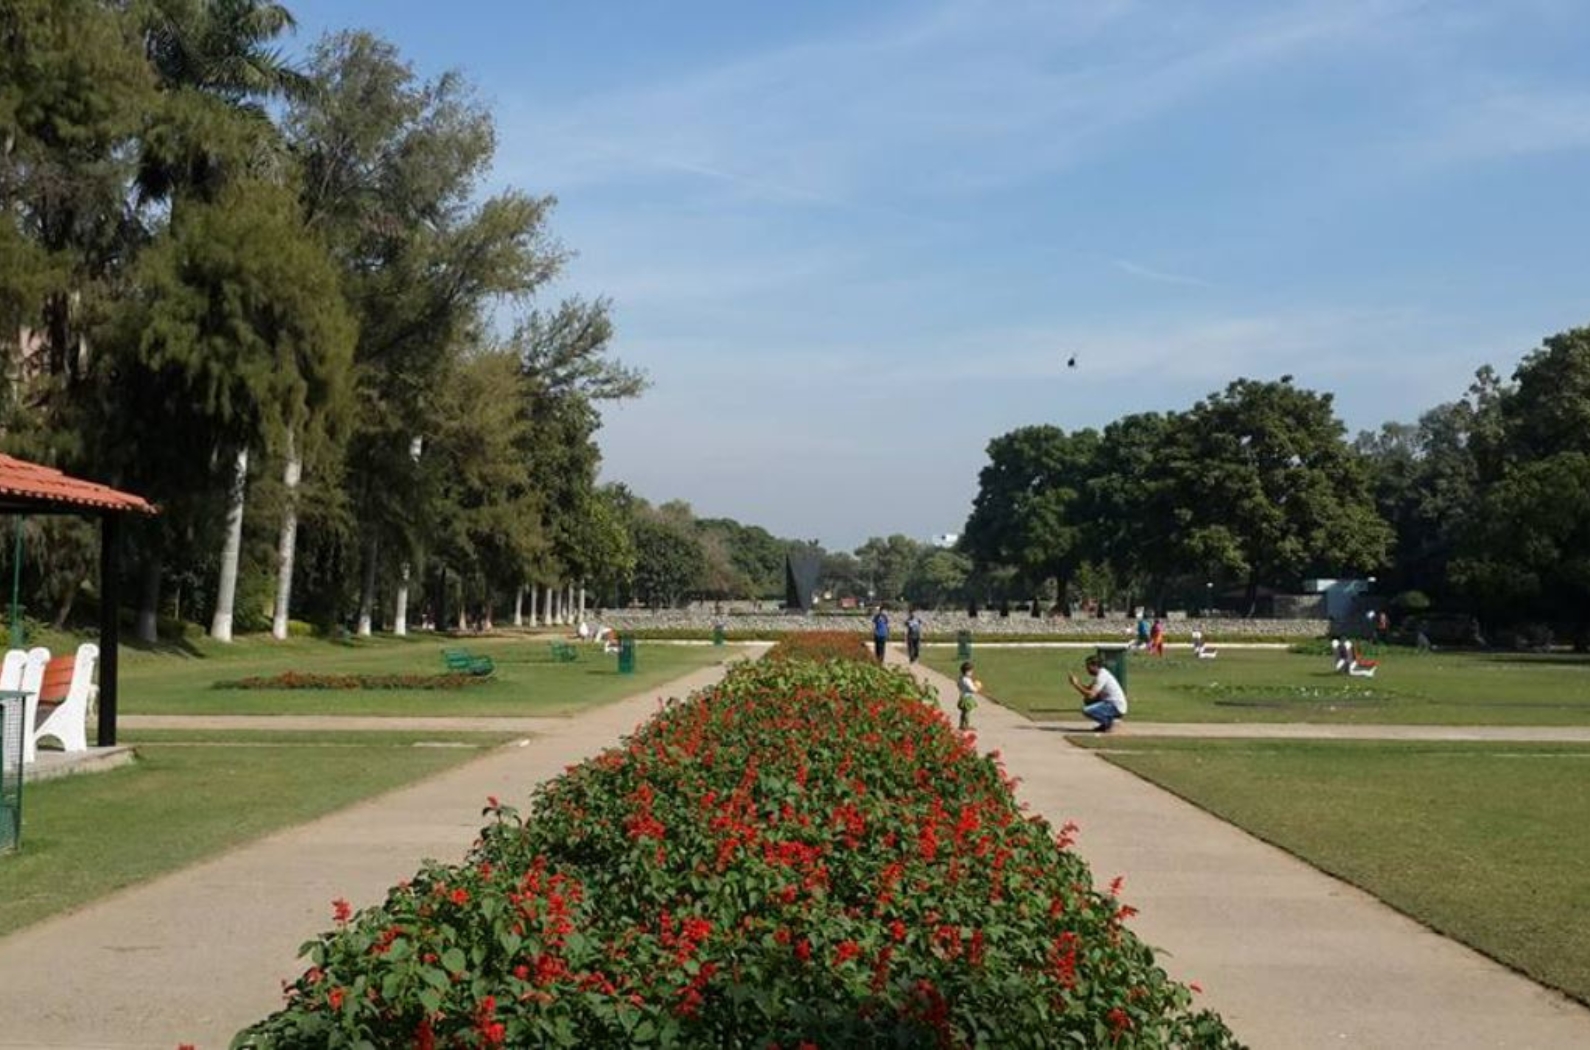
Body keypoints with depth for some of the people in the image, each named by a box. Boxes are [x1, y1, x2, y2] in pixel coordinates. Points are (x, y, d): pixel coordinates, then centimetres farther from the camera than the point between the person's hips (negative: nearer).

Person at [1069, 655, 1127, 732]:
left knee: (1087, 710, -23)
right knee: (1087, 700, 17)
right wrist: (1077, 683, -1)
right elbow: (1088, 689, 15)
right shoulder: (1100, 674, 12)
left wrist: (1076, 684, -19)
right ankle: (1107, 722, 14)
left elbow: (1091, 695, -26)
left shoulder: (1102, 676, -19)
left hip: (1117, 707, -10)